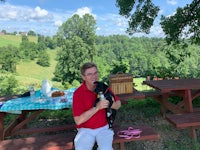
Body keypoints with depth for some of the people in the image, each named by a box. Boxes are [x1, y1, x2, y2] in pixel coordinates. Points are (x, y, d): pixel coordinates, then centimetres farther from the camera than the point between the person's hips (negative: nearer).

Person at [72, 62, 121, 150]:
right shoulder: (78, 93, -14)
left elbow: (118, 104, 6)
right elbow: (78, 120, -17)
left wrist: (111, 104, -19)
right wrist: (97, 107, -27)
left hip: (104, 128, 2)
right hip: (85, 130, -1)